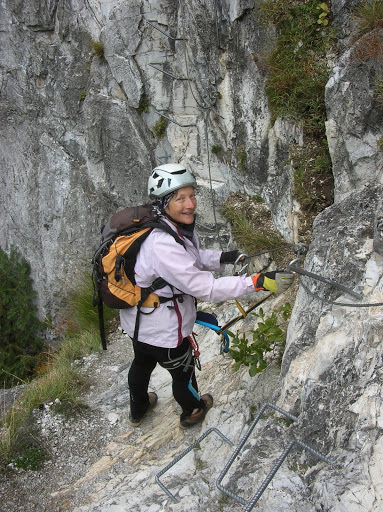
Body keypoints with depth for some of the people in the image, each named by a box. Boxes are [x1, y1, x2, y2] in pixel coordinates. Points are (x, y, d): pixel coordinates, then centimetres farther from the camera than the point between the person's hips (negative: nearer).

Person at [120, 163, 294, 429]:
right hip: (163, 330, -8)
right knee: (183, 372, 22)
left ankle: (138, 410, 61)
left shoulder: (170, 226, -9)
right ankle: (192, 412, 53)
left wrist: (224, 257, -7)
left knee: (142, 363, 32)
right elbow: (206, 288, -36)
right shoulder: (162, 245, -38)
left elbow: (193, 258, 7)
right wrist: (259, 282, -37)